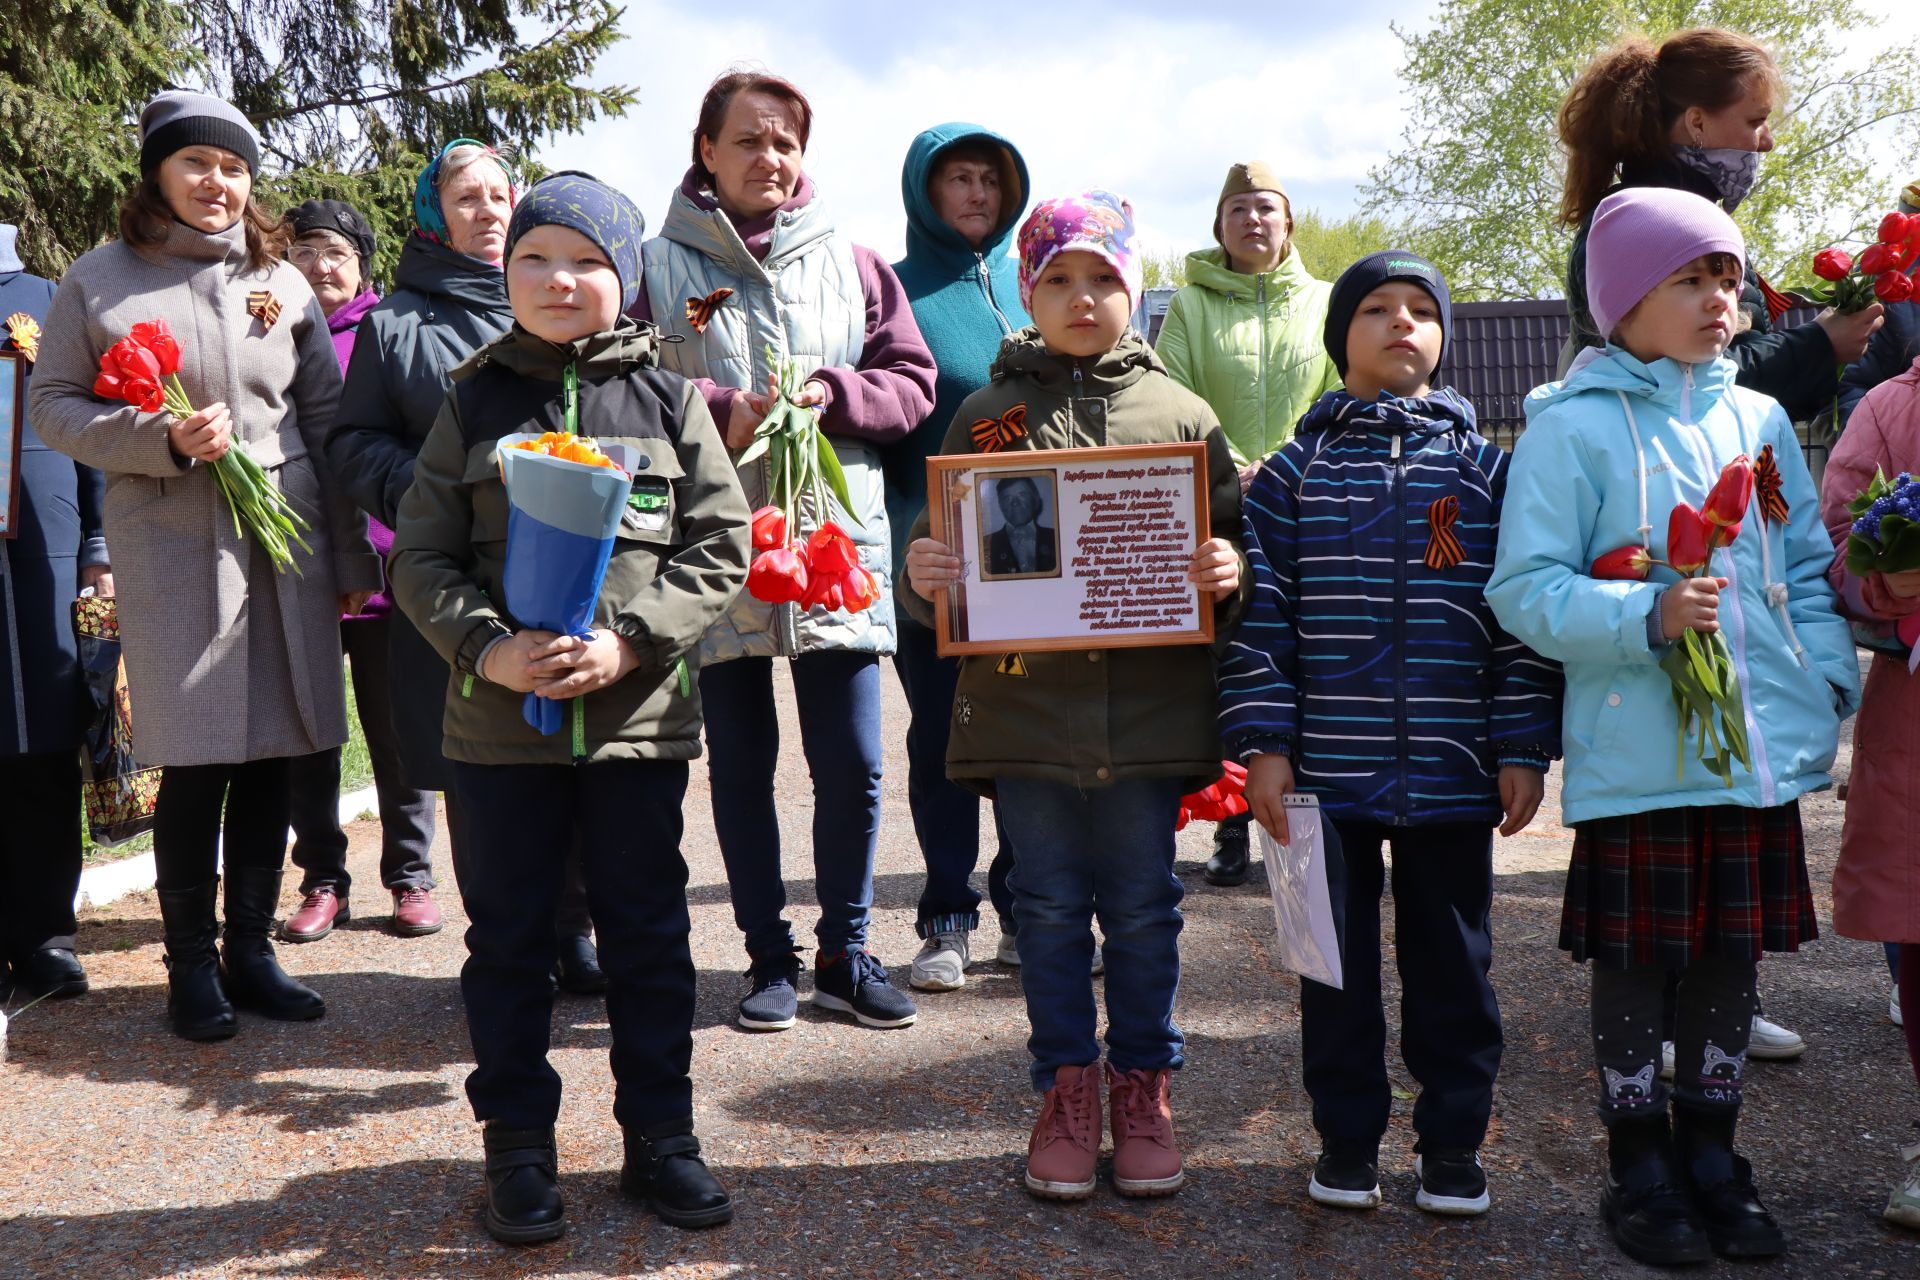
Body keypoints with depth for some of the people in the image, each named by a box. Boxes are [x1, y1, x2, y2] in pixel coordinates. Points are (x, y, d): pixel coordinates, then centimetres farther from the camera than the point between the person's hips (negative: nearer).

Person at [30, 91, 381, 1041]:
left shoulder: (282, 283, 11)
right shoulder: (100, 280, 4)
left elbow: (326, 420, 12)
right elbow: (54, 404, 4)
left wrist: (351, 557, 10)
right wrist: (164, 437, -14)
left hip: (287, 536, 3)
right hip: (174, 544, -3)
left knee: (272, 756, 6)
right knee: (198, 761, -3)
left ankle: (249, 950, 21)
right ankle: (191, 965, 15)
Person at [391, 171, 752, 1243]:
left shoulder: (669, 401, 2)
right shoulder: (476, 401, 5)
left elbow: (719, 549, -2)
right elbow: (422, 557, 3)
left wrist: (628, 641, -15)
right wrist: (488, 647, -14)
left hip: (639, 715, 0)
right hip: (501, 716, 1)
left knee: (648, 929, 10)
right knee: (509, 933, 10)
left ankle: (660, 1133, 25)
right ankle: (518, 1143, 26)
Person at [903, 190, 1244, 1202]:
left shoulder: (1180, 414, 7)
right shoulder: (987, 413, 7)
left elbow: (1230, 543, 8)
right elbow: (946, 551, 7)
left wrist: (1227, 575, -13)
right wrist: (923, 577, -14)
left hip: (1149, 709, 0)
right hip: (1024, 705, 0)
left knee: (1142, 909, 9)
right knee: (1050, 907, 9)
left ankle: (1143, 1087, 26)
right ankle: (1066, 1089, 25)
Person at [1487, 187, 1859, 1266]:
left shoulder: (1760, 420, 10)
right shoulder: (1573, 426, -6)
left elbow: (1810, 569, 16)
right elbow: (1526, 590, -11)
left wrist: (1831, 682, 4)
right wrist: (1647, 617, -23)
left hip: (1761, 748, 5)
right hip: (1638, 758, -5)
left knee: (1734, 952, 14)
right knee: (1635, 957, 5)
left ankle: (1712, 1160, 32)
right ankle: (1642, 1168, 25)